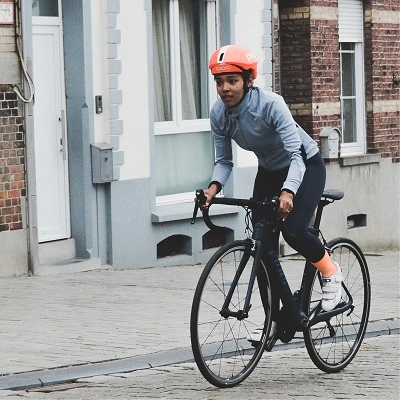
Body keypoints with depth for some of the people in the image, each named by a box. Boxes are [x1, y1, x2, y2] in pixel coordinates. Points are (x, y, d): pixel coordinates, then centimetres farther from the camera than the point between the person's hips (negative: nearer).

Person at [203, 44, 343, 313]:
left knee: (293, 229, -26)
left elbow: (296, 156, -36)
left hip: (306, 167, -5)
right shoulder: (219, 114, -17)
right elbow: (224, 161, -8)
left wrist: (288, 192, -52)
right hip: (269, 172, 5)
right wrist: (214, 187, -29)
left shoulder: (271, 104, -32)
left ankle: (331, 272, 5)